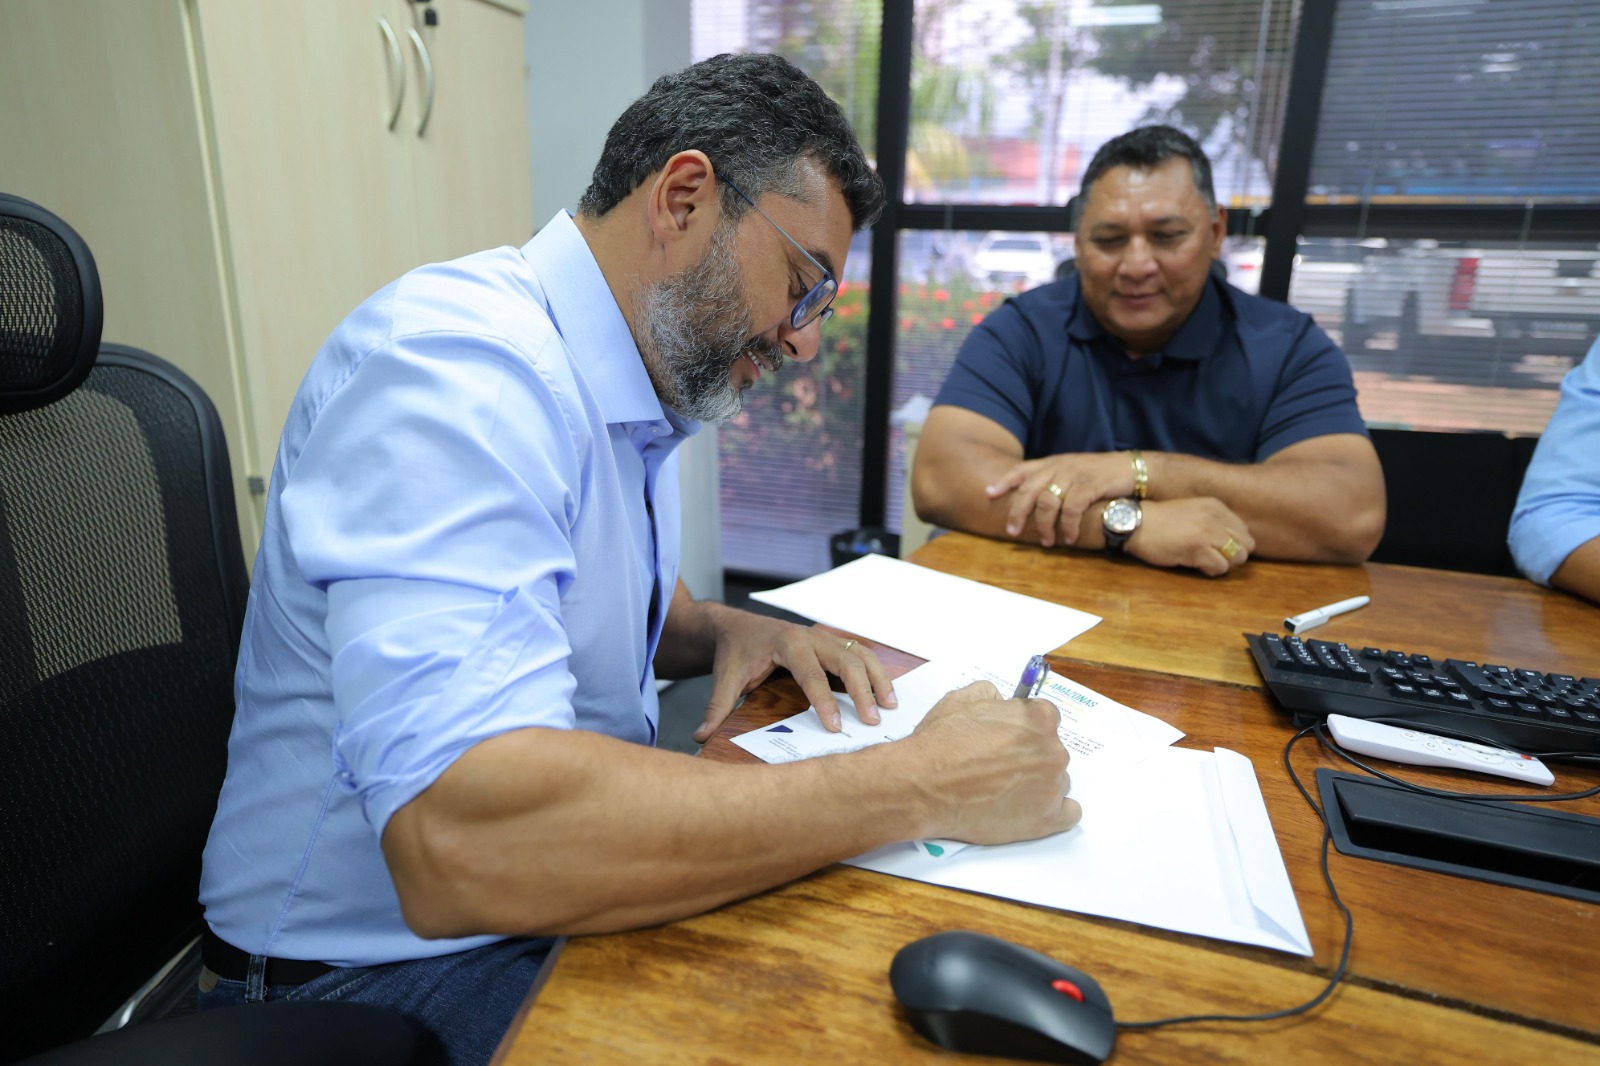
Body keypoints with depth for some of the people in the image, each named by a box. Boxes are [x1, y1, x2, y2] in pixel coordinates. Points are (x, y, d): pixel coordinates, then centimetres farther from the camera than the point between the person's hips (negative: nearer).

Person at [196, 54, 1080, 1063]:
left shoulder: (646, 389, 4)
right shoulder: (455, 365, -26)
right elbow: (462, 842, -37)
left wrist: (729, 632, -3)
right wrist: (923, 785, -30)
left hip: (574, 894, 8)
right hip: (394, 968, -7)